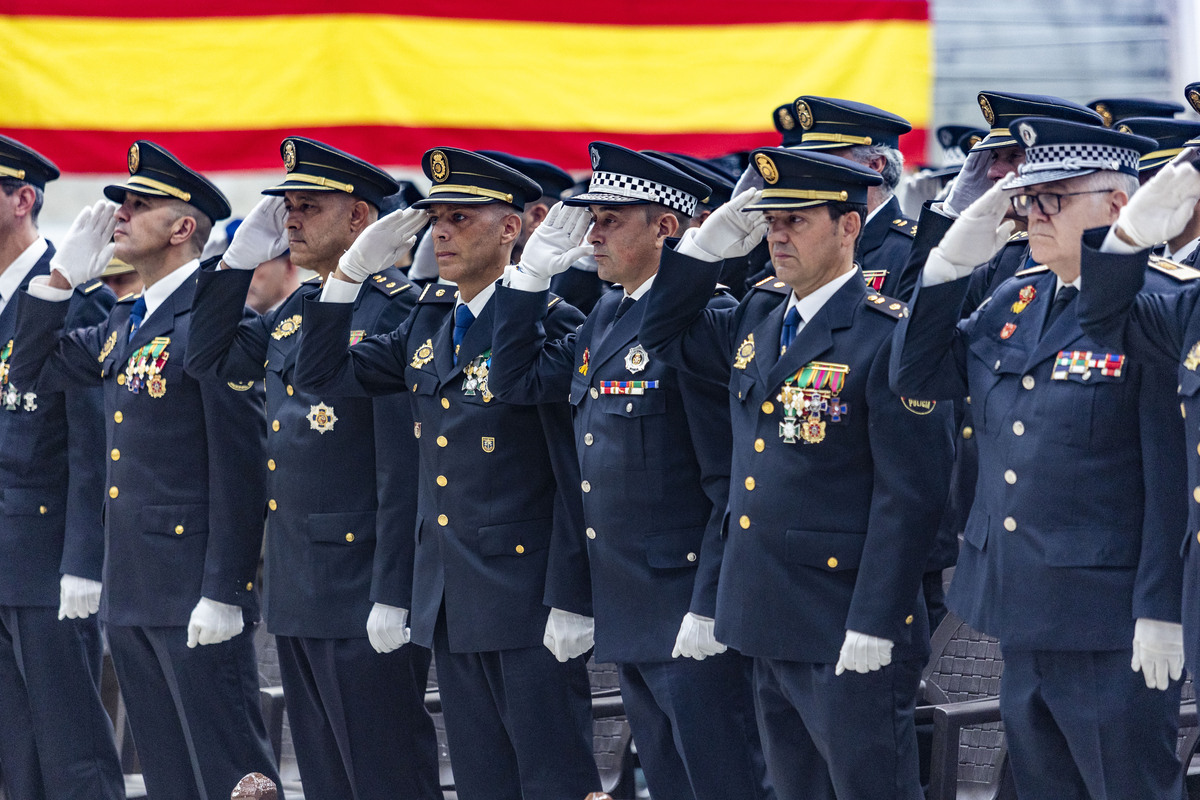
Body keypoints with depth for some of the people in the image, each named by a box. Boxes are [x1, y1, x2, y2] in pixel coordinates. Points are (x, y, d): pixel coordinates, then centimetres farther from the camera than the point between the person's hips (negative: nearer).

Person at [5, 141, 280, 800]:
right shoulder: (124, 323, 15)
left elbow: (239, 468, -16)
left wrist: (222, 593, -19)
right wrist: (62, 276, 11)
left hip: (196, 595, -9)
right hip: (129, 594, 9)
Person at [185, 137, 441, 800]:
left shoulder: (396, 311, -14)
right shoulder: (297, 309, 13)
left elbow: (405, 469, -18)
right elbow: (209, 360, 20)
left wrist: (393, 596, -21)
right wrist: (239, 259, 8)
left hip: (363, 596, -9)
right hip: (295, 593, 9)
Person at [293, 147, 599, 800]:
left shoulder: (550, 325, -12)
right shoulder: (427, 324, 12)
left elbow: (578, 476, -14)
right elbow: (321, 376, 16)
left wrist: (570, 601, -18)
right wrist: (351, 271, 5)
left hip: (528, 596, -8)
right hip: (450, 607, 8)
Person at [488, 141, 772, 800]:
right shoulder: (606, 318, 13)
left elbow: (733, 480, -18)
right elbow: (517, 380, 21)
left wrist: (708, 608, -21)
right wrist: (533, 272, 11)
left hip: (690, 611, -9)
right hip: (626, 615, 9)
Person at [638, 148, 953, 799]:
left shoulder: (887, 337, -13)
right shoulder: (760, 319, 11)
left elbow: (909, 494, -16)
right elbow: (664, 334, 25)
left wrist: (873, 626, -19)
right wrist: (712, 241, 9)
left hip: (848, 633, -8)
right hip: (771, 624, 8)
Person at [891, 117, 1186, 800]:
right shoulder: (1016, 301, 12)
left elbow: (1173, 474, -15)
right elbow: (918, 376, 15)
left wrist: (1162, 614, -18)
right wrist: (953, 260, 4)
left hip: (1110, 630, -8)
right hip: (1023, 616, 8)